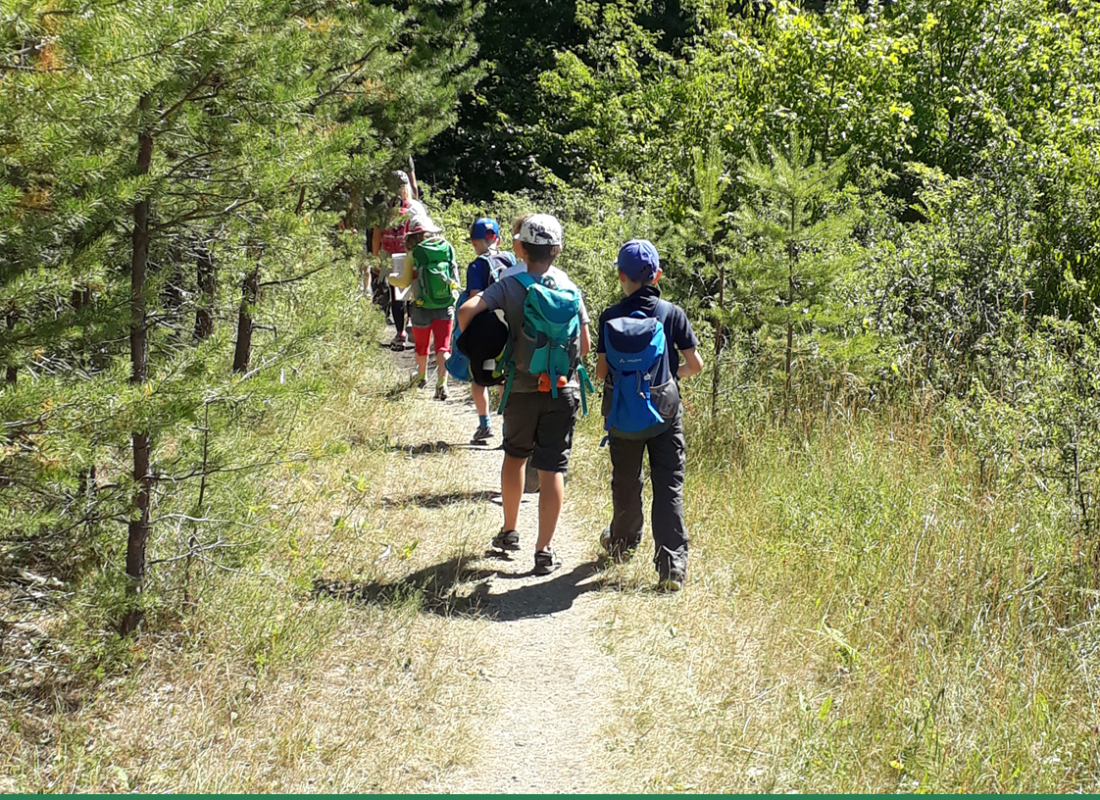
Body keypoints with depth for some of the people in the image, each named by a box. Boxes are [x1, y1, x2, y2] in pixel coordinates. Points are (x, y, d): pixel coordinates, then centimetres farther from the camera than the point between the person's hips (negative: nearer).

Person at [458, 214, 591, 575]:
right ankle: (544, 550, 2)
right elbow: (585, 346, 1)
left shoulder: (510, 284, -7)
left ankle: (509, 532, 33)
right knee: (552, 469, 2)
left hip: (522, 388, 0)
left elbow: (468, 309, -22)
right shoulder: (570, 288, 0)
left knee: (514, 456, 22)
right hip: (563, 390, 0)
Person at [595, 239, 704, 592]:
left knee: (625, 482, 18)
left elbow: (601, 371, -5)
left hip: (622, 413, 1)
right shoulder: (672, 313, -6)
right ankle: (672, 564, -9)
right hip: (664, 410, -1)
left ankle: (623, 543, 39)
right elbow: (695, 364, -5)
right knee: (669, 486, 0)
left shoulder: (609, 318, -5)